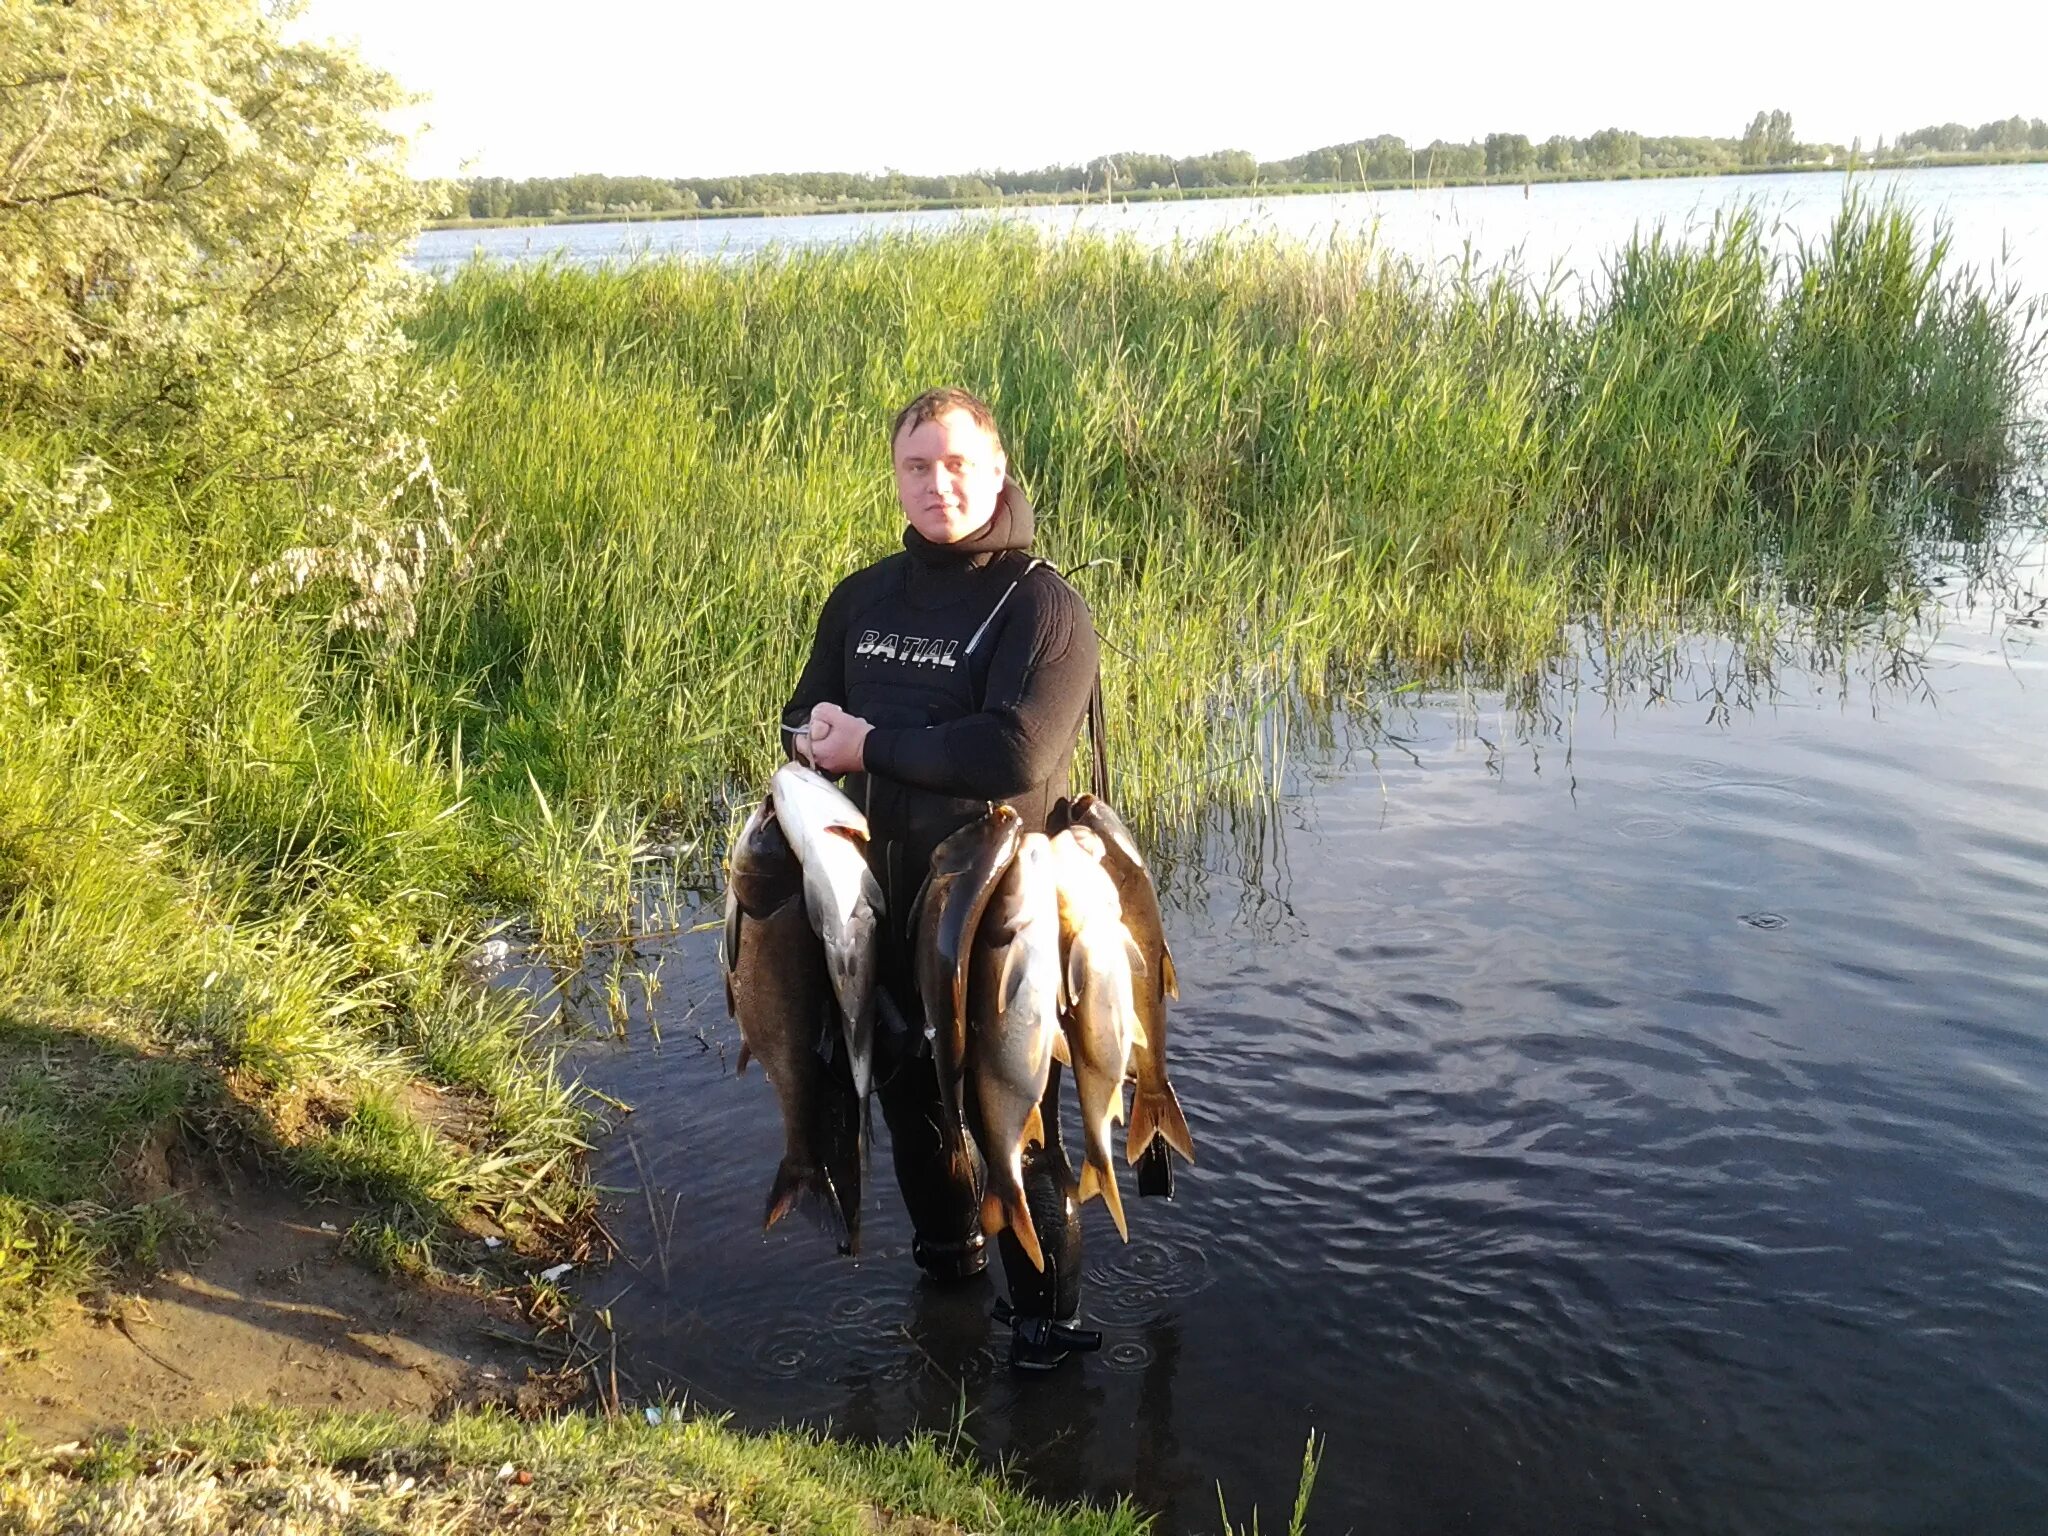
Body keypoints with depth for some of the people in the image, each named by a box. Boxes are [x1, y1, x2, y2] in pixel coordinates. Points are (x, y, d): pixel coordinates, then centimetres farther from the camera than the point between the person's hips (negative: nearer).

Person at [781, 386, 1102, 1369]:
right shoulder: (861, 598, 7)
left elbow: (1013, 753, -27)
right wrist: (820, 731, -12)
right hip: (883, 900, 6)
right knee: (908, 1089, 22)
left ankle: (1045, 1314, 24)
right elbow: (805, 722, 12)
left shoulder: (1044, 607, -13)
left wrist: (873, 743, -19)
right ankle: (945, 1252, 46)